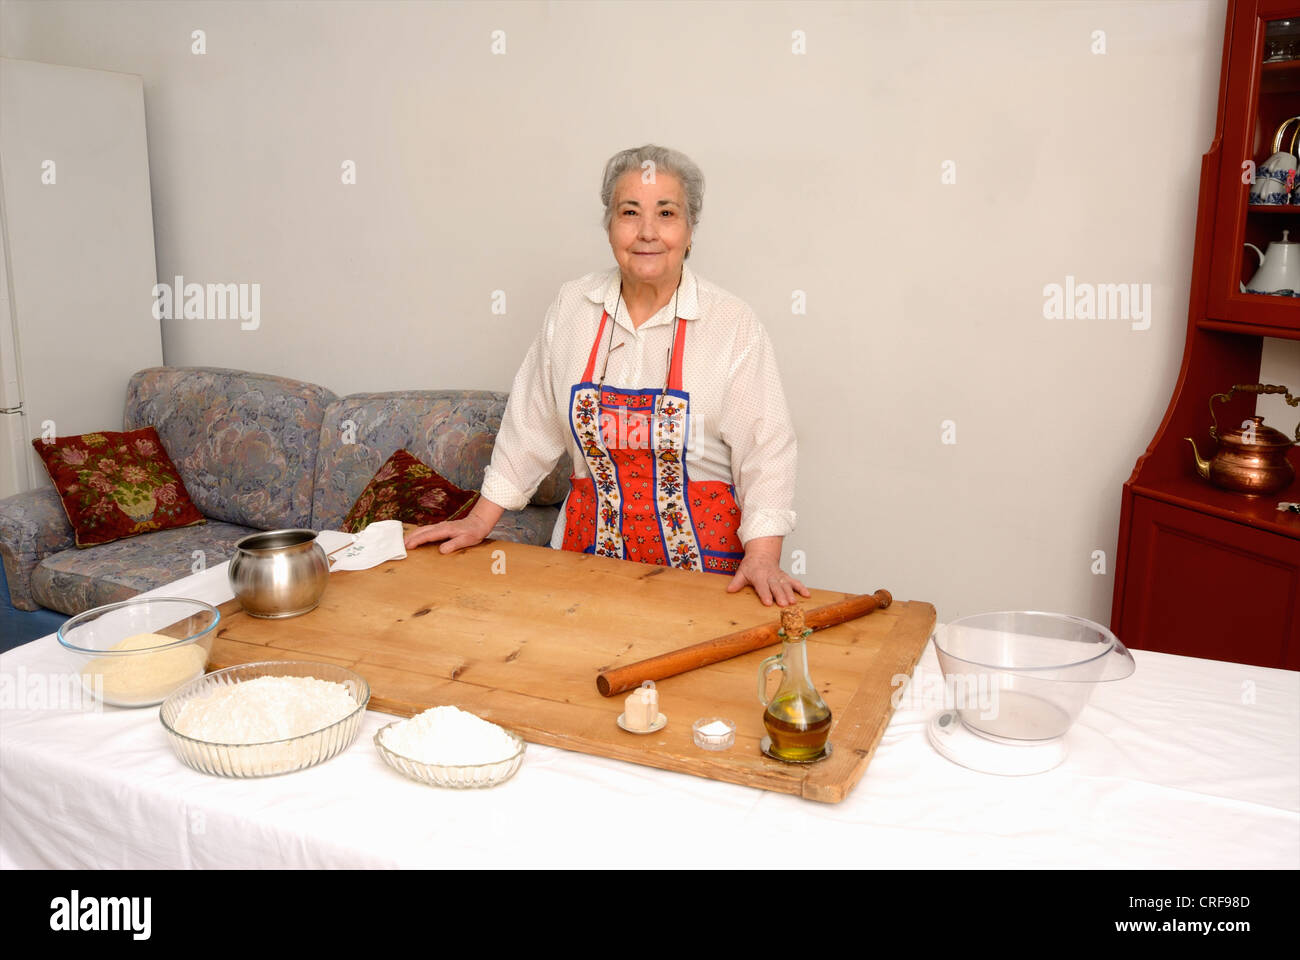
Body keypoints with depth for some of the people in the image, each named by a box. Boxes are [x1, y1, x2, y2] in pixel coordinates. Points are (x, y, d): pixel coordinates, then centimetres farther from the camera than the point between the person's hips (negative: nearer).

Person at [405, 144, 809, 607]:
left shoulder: (734, 325, -6)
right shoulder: (572, 307, 3)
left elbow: (764, 452, -8)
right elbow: (532, 425, 8)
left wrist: (762, 557, -20)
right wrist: (480, 521, 8)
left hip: (699, 555, -2)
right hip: (589, 547, 3)